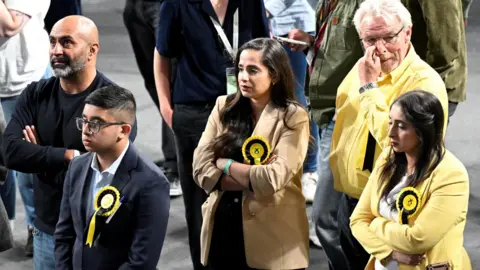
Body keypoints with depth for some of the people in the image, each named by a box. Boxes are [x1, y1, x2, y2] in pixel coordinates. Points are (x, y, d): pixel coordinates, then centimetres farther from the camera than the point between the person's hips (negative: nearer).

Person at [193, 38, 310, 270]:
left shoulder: (293, 117, -7)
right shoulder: (224, 107, 4)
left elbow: (274, 178, -17)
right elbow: (201, 168, -4)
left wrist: (226, 165, -7)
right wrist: (253, 179, -13)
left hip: (270, 234, -3)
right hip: (222, 225, 3)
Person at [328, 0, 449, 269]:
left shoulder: (426, 82, -20)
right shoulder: (363, 69, 3)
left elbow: (395, 141, -31)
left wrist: (369, 87, -25)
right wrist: (340, 174, 19)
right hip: (351, 203, 7)